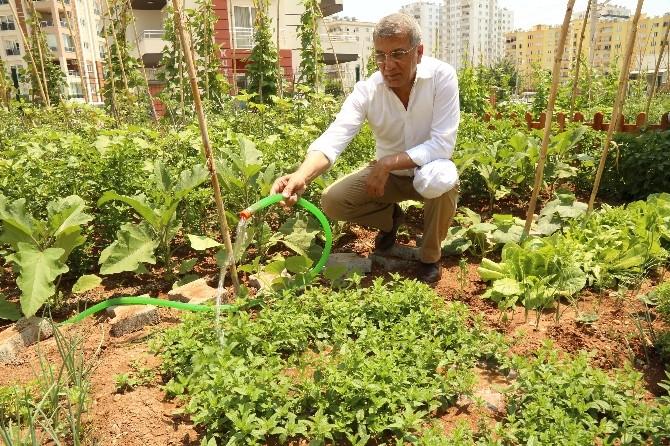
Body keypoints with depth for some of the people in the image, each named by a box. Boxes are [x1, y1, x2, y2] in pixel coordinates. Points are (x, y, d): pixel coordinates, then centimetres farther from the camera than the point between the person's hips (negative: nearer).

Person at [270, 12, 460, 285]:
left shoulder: (442, 76, -24)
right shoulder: (367, 90, -19)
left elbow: (442, 145, -29)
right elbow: (333, 139, -33)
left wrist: (387, 162, -36)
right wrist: (301, 177, -52)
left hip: (428, 170, -2)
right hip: (388, 173, 3)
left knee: (439, 179, -38)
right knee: (332, 201, -15)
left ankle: (430, 258, -8)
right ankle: (390, 218, 18)